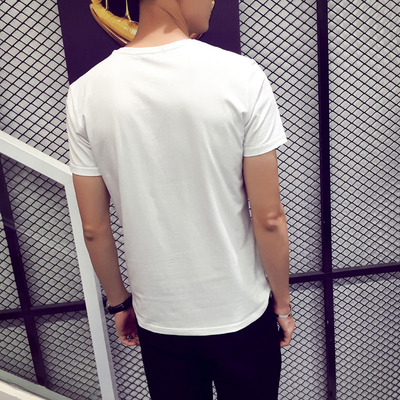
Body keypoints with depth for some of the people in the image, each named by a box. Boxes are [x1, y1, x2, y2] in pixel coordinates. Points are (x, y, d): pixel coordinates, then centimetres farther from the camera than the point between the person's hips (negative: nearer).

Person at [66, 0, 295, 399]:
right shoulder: (241, 77, -19)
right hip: (241, 313, -2)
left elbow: (93, 228, -5)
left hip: (158, 320, 3)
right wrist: (283, 302, 2)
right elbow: (268, 218, -15)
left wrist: (119, 302, 12)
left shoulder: (86, 92, -11)